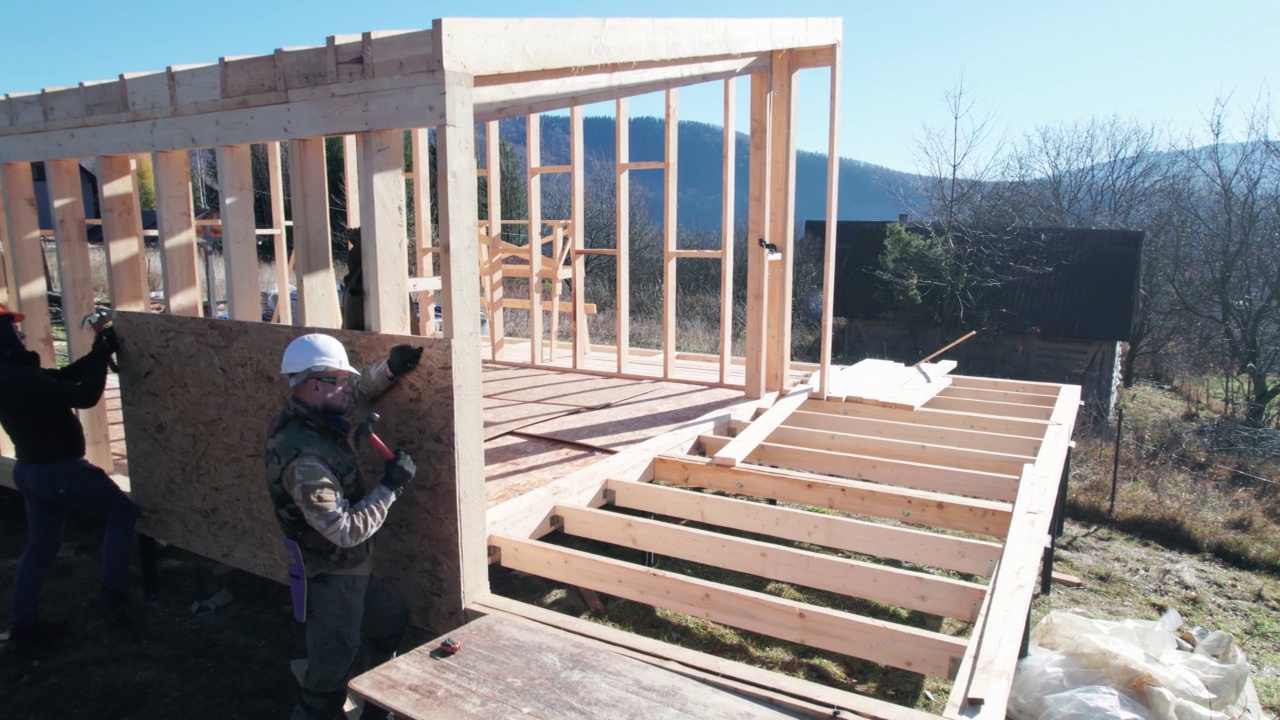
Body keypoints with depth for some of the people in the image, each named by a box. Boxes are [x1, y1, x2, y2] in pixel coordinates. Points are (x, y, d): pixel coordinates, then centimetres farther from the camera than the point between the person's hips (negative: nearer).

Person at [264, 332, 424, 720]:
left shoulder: (313, 417, -6)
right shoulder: (305, 458, -33)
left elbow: (358, 389, 13)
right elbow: (347, 530, -32)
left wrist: (389, 368, -5)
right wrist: (392, 485, -26)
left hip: (354, 566, 10)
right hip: (331, 576, -10)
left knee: (392, 621, 26)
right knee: (330, 675, 3)